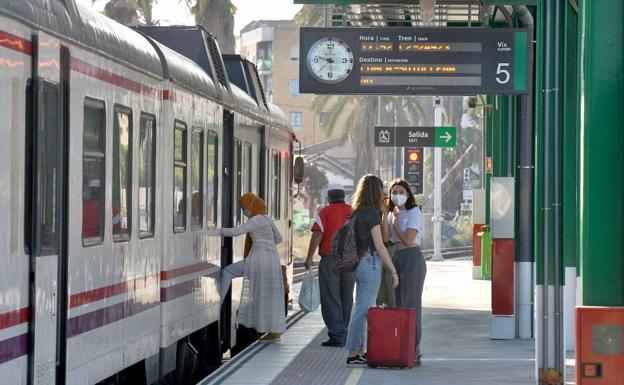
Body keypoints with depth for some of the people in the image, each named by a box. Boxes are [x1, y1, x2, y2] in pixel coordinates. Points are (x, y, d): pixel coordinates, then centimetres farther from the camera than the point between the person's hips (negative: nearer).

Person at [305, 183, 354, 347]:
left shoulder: (326, 212, -4)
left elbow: (318, 234, -13)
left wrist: (309, 257, -11)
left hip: (330, 259, -4)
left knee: (331, 299, -2)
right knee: (346, 299, 14)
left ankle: (336, 335, -9)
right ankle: (346, 333, 17)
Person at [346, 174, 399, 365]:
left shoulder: (358, 213, 13)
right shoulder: (372, 214, -13)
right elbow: (379, 246, -14)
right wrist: (393, 271, -12)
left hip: (359, 262, 9)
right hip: (370, 263, -9)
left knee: (361, 309, 14)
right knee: (363, 310, -6)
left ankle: (359, 351, 18)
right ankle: (353, 354, -5)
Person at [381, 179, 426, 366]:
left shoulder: (414, 212, -5)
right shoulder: (393, 213, 16)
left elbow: (408, 239, -13)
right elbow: (385, 238, 1)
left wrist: (395, 223, -2)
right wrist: (385, 215, -4)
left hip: (412, 258, -8)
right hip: (396, 259, 8)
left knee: (411, 305, -9)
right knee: (397, 304, 6)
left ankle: (414, 352, -8)